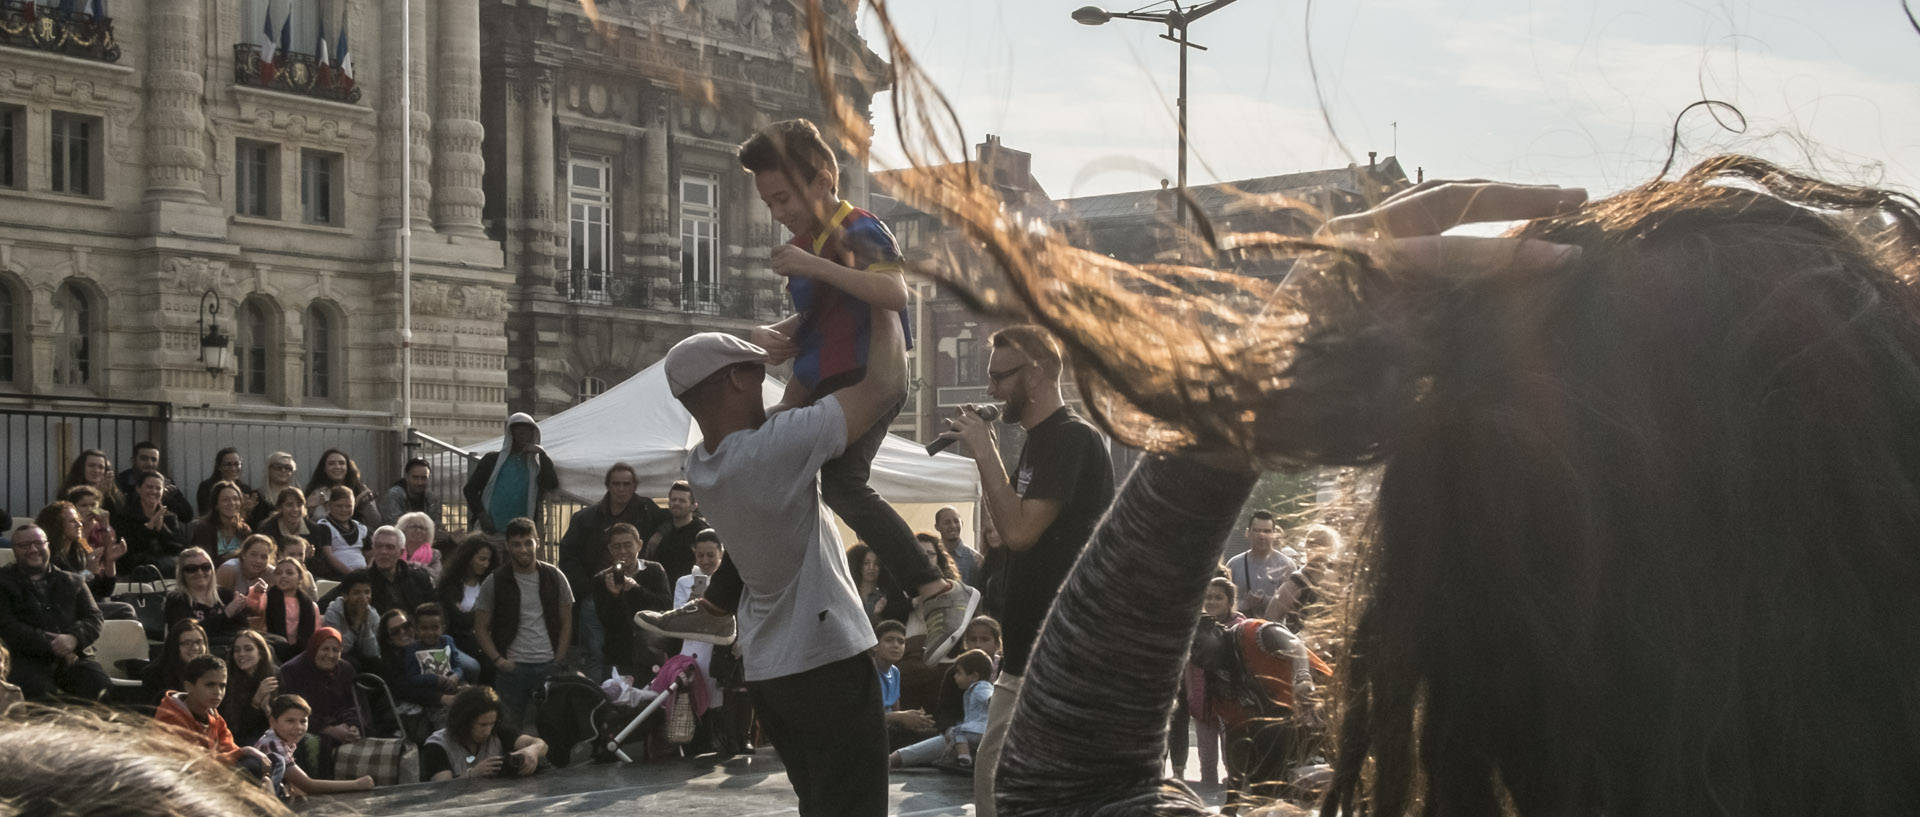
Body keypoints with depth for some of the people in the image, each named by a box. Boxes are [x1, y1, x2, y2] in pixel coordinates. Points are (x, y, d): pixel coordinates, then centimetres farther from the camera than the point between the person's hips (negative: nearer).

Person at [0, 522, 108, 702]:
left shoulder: (72, 582, 24)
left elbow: (94, 618, 13)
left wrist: (74, 638, -12)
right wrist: (49, 645, -13)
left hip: (73, 658, 3)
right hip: (27, 660, -3)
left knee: (97, 681, -29)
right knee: (37, 687, -37)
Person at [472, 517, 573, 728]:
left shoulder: (554, 577, 6)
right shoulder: (494, 582, 2)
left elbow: (566, 621, 10)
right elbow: (481, 627, 5)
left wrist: (559, 659, 0)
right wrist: (498, 660, -7)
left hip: (548, 665, 1)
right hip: (512, 668, -1)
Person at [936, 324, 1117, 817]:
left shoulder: (1072, 439, -14)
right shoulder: (1039, 442, 17)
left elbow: (1020, 530, -22)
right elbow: (1009, 532, 18)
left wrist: (985, 451, -14)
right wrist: (984, 455, 9)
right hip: (1028, 654, 10)